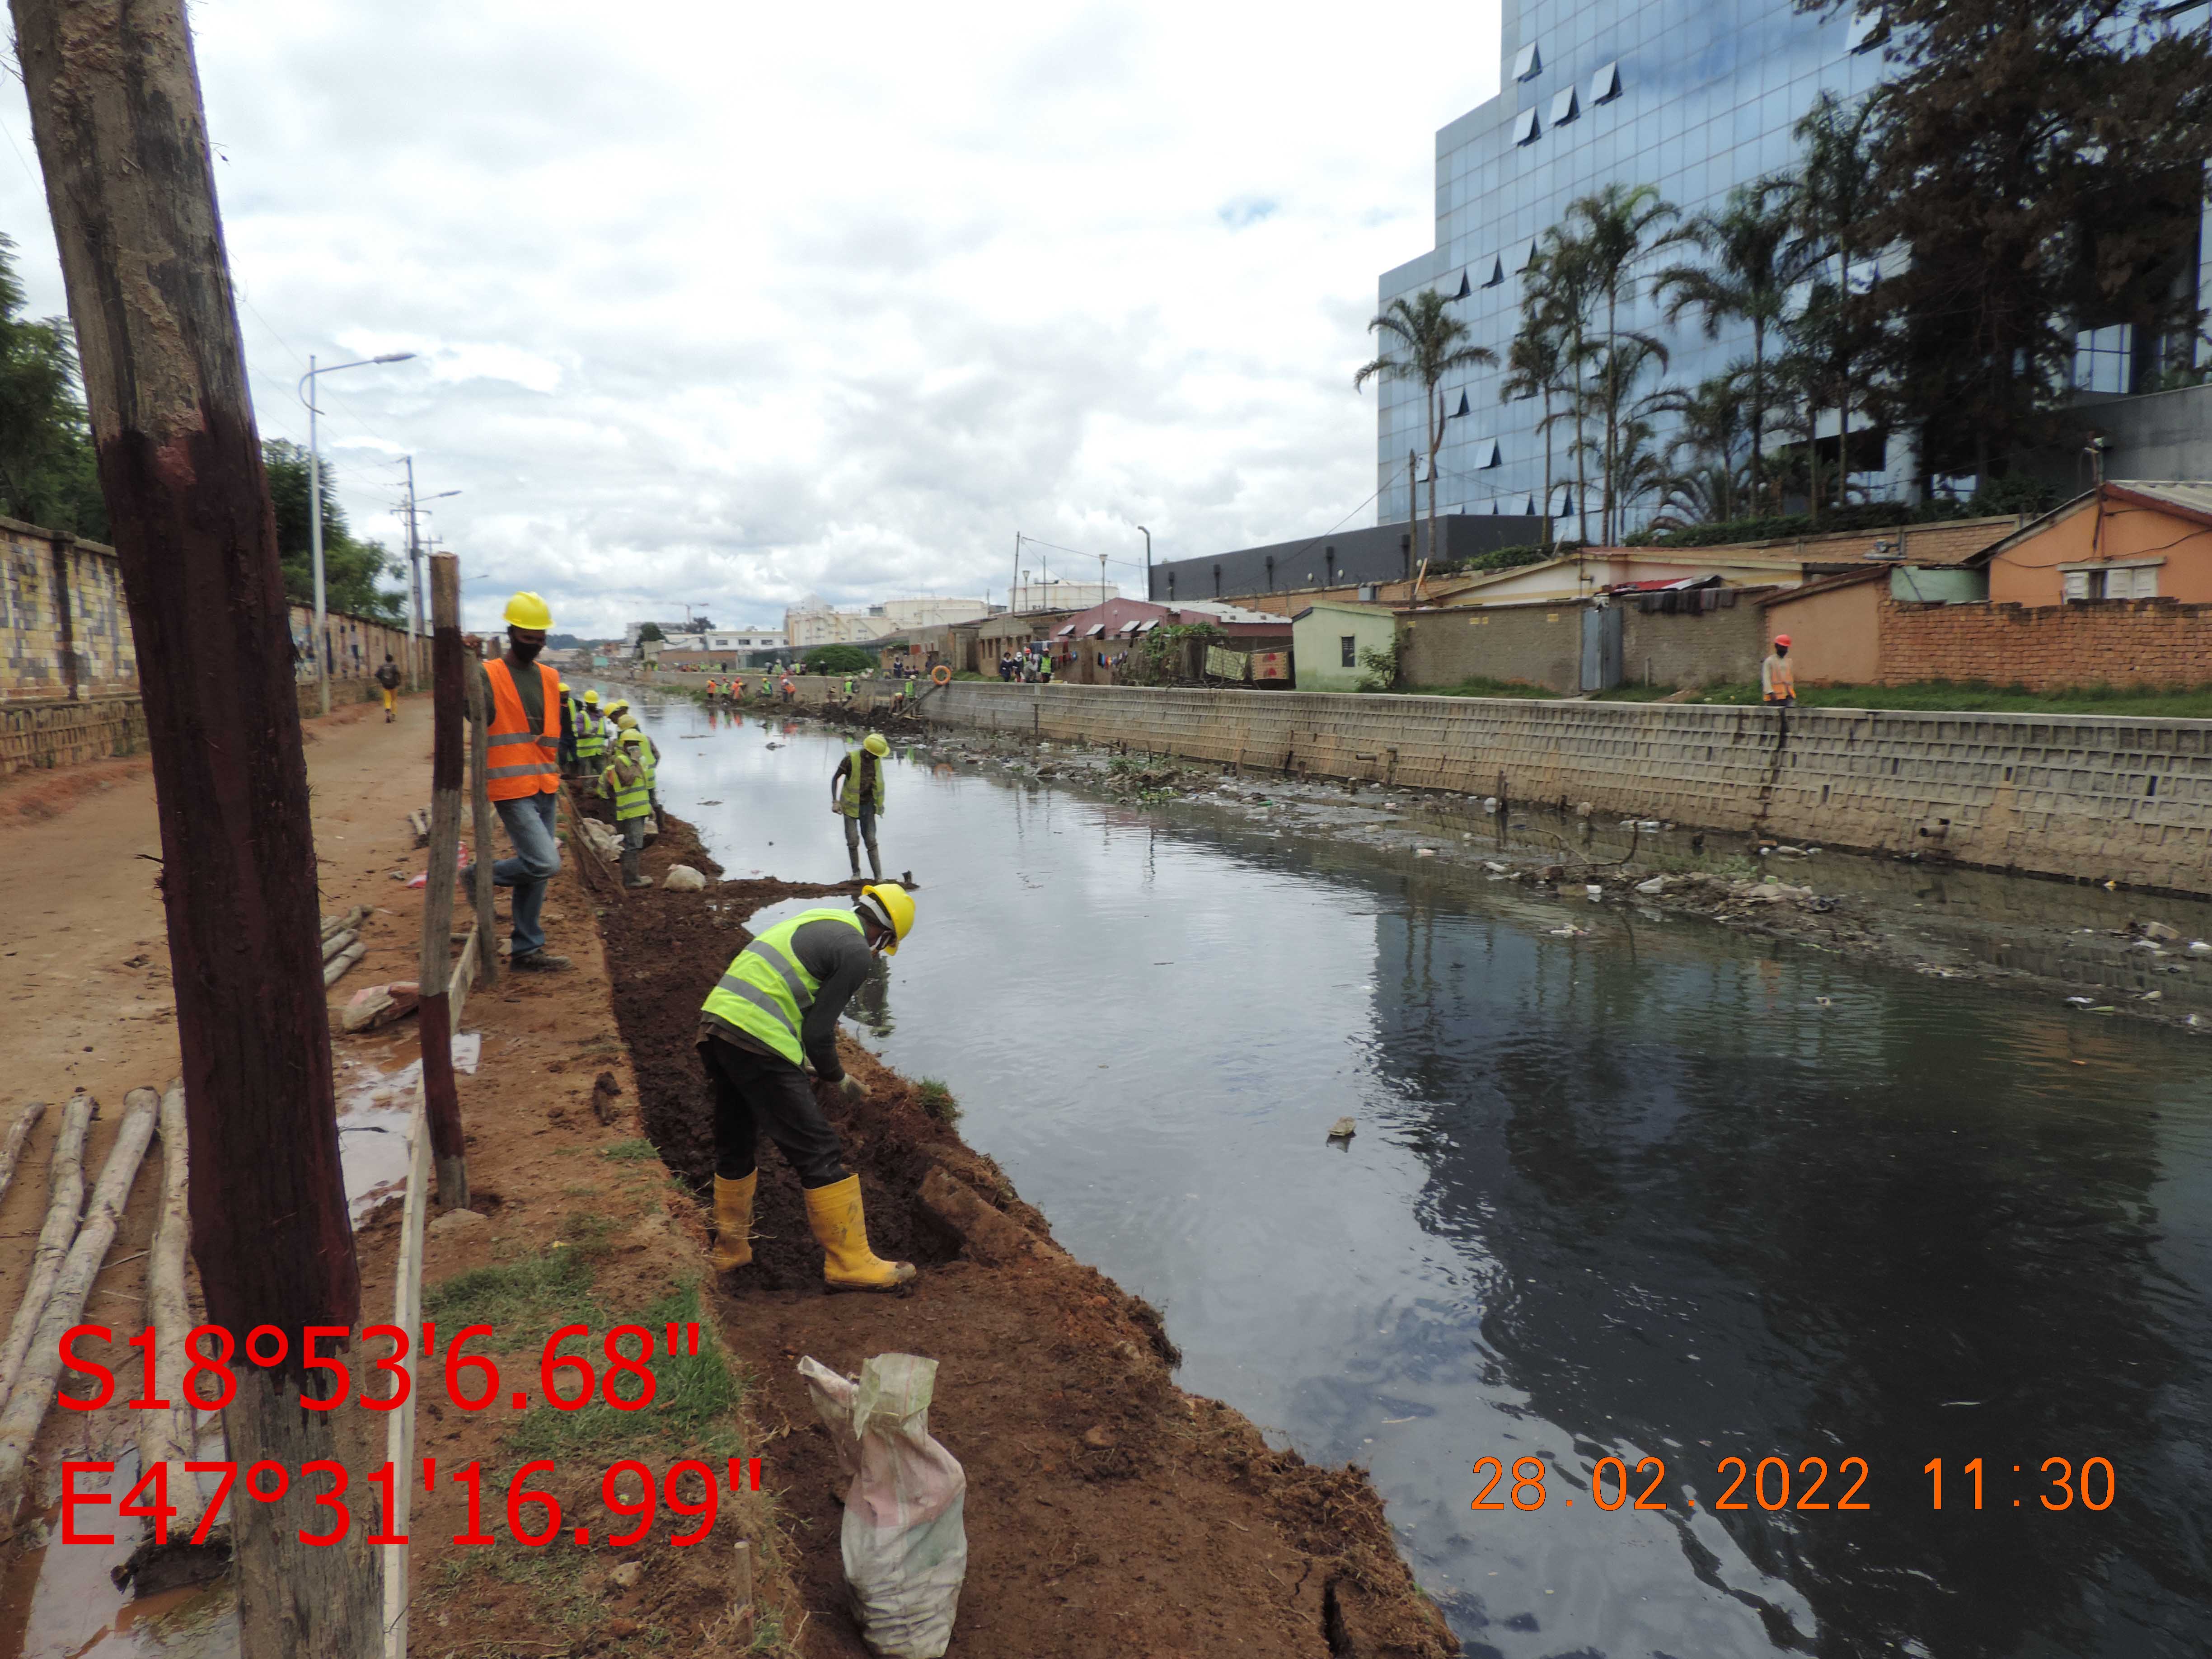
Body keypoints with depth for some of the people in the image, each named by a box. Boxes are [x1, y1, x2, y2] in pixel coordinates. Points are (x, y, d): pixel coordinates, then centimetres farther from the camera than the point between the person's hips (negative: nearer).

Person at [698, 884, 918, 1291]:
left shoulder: (815, 921, 21)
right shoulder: (858, 953, -4)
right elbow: (818, 1032, -7)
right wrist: (838, 1079, 12)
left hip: (715, 1019, 9)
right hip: (758, 1043, -9)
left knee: (734, 1146, 25)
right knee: (820, 1153, 0)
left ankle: (732, 1248, 40)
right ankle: (849, 1263, 8)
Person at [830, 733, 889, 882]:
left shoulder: (877, 760, -4)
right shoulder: (851, 759, -17)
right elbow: (835, 778, -9)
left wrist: (880, 803, 16)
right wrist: (835, 801, -16)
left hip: (868, 806, 3)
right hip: (851, 806, -3)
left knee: (871, 842, -1)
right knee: (853, 841, -2)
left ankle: (879, 877, 0)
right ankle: (856, 872, 19)